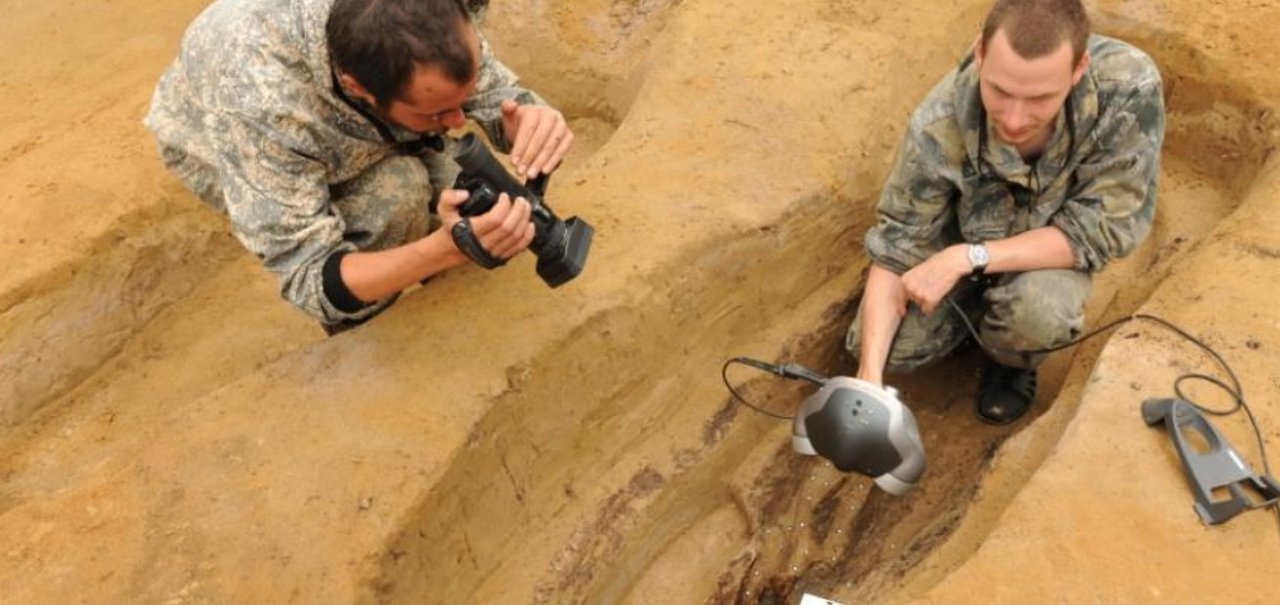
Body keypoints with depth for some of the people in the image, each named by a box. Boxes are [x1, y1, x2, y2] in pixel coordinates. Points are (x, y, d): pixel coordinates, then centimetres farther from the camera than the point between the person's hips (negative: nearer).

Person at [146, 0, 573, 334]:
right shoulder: (259, 105, -44)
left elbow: (496, 95, -19)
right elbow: (310, 279, -38)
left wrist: (532, 121, -44)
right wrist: (448, 248, -55)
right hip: (220, 141, -4)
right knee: (396, 192, -30)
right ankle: (358, 335, -4)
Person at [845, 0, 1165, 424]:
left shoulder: (1130, 90, -36)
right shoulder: (939, 126, -34)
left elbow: (1099, 229, -28)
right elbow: (895, 249, -23)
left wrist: (969, 258, -36)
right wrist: (869, 374, -33)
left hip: (1057, 244, -1)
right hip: (964, 233, 1)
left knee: (1035, 312, -33)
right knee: (891, 346, -15)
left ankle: (1013, 361, 5)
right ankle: (977, 305, 17)